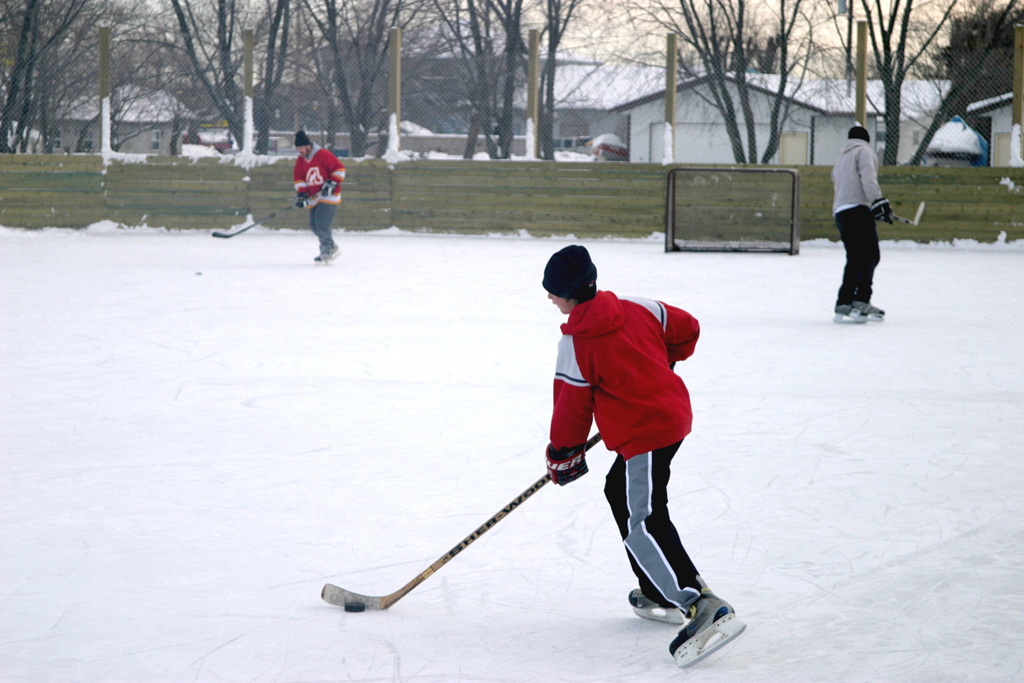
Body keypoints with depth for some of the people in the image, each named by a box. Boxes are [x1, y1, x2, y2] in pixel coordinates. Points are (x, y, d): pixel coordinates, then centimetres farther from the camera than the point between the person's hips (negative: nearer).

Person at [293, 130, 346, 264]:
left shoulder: (323, 155, -13)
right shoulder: (300, 161, 7)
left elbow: (339, 168, -11)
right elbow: (299, 179, 8)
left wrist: (332, 183, -19)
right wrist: (301, 194, -8)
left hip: (328, 195, -8)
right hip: (313, 197, 8)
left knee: (321, 224, -17)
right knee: (314, 225, 5)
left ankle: (327, 252, -3)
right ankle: (332, 247, 23)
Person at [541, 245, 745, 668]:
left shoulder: (575, 343, -11)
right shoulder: (637, 309, 6)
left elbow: (572, 406, -5)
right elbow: (686, 329, 17)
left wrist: (562, 456, 10)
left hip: (644, 434, -9)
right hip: (674, 409, 9)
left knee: (643, 525, -12)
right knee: (620, 492, 23)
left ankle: (704, 608, -27)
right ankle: (661, 593, 26)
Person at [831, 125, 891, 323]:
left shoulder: (842, 158, 30)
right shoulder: (864, 151, 6)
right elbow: (868, 177, -11)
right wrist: (878, 201, -21)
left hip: (840, 213, 8)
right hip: (857, 209, -8)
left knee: (855, 259, 13)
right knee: (869, 255, -14)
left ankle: (843, 306, 9)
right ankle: (861, 302, -26)